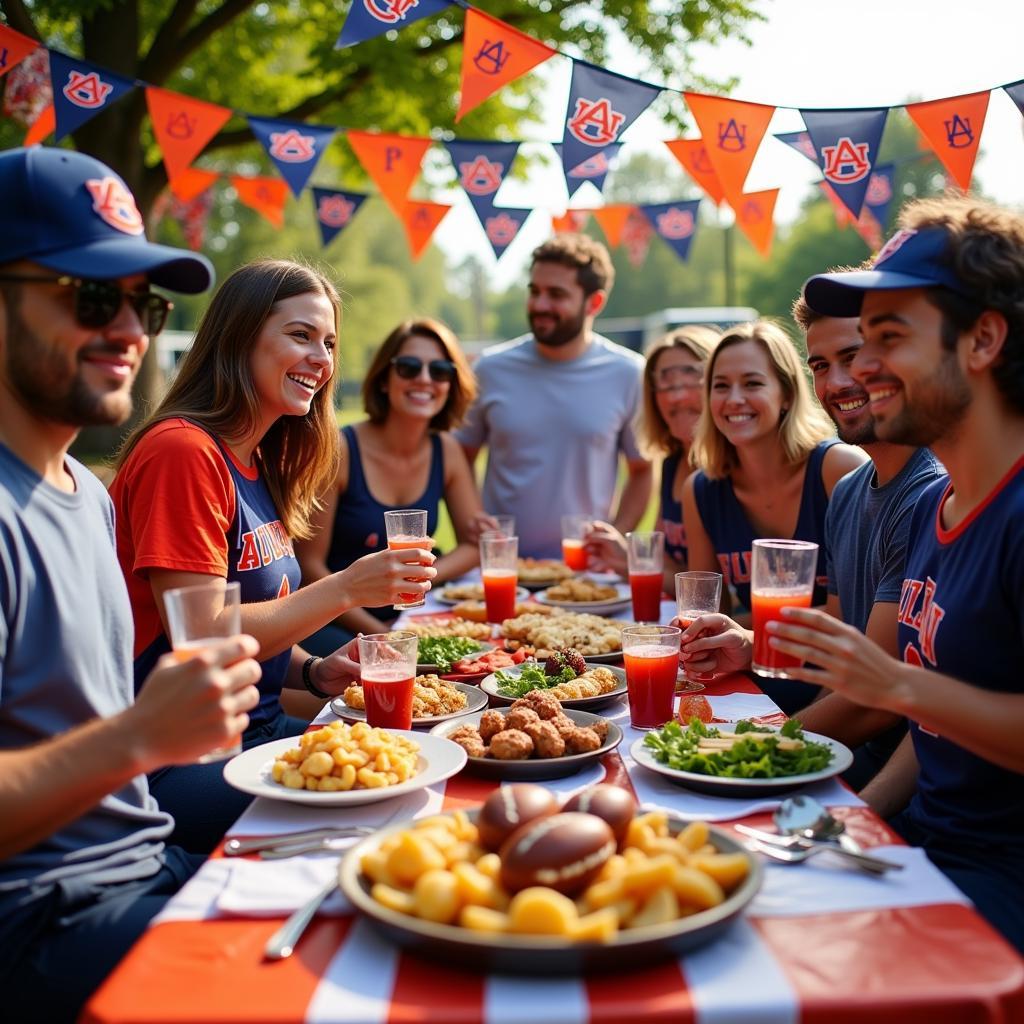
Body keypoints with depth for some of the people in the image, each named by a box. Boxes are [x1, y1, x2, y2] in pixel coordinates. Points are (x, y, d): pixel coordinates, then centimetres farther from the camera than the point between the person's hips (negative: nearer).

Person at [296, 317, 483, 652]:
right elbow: (310, 564, -10)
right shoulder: (340, 451, -12)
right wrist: (378, 633, -16)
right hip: (334, 624, -6)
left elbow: (475, 544, 9)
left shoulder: (447, 451, 3)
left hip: (407, 619, 6)